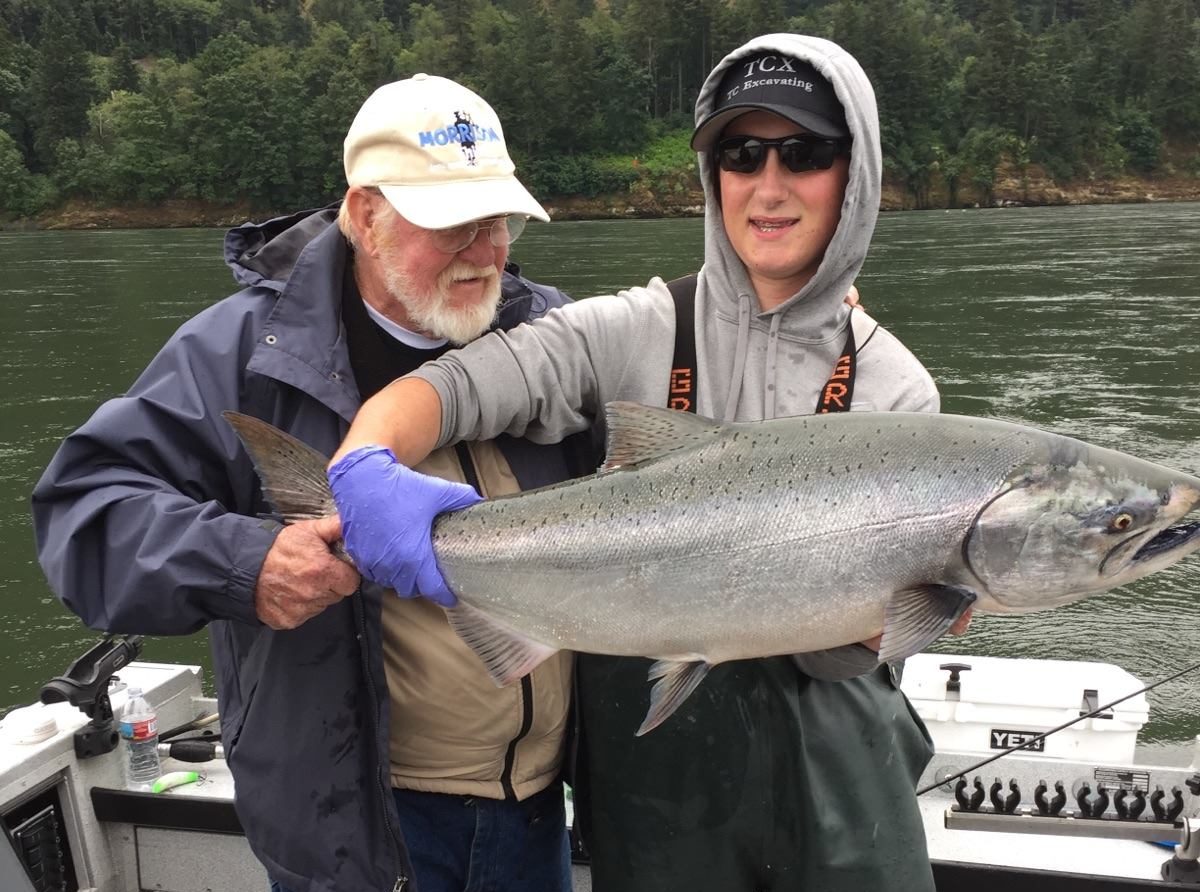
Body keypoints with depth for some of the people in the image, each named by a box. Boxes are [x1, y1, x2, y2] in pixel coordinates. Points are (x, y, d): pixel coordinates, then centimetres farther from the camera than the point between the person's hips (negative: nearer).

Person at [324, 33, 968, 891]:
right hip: (655, 767, -1)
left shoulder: (894, 389, -6)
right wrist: (366, 463, -39)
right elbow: (451, 385, -19)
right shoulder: (636, 333, -8)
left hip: (835, 783, 1)